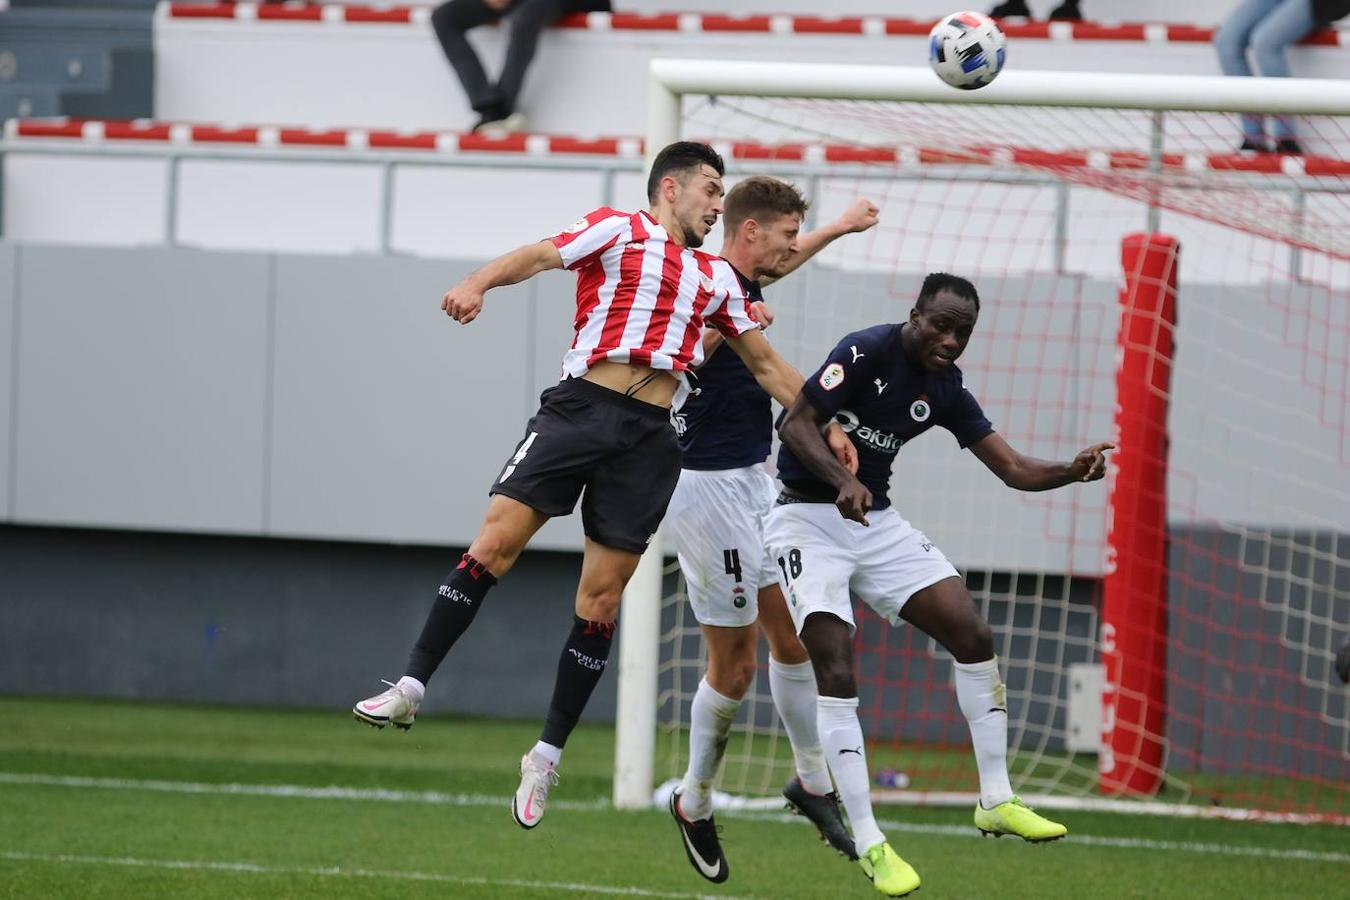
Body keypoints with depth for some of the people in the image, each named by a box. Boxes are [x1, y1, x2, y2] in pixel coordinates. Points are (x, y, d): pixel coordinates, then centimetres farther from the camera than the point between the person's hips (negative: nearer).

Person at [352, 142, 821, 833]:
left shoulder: (717, 277, 22)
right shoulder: (617, 230, 7)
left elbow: (767, 367, 30)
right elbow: (539, 256, -9)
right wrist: (480, 282, -28)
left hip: (649, 439, 4)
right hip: (582, 405, -4)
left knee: (601, 600, -1)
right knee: (495, 542, -15)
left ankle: (547, 756, 6)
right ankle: (410, 689, -10)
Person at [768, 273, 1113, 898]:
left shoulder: (944, 391, 2)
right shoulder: (868, 352, -17)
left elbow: (1012, 468, 1)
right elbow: (795, 423, -23)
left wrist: (1072, 470, -18)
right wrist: (843, 480, -39)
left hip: (876, 522, 7)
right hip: (807, 518, -7)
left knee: (972, 635, -4)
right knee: (836, 672, -16)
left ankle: (996, 800, 6)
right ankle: (868, 845, -12)